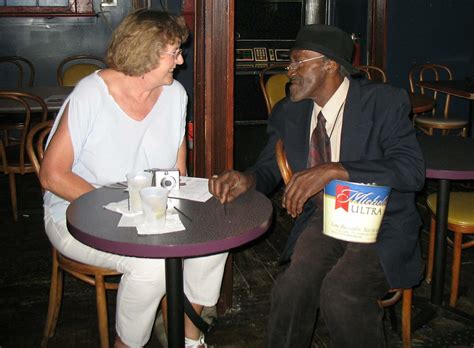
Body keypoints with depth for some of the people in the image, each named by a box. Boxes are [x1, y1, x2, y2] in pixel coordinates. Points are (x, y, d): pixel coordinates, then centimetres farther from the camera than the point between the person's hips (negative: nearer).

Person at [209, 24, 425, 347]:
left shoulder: (384, 102, -9)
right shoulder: (288, 112, 7)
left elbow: (412, 169, -20)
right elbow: (269, 169, 15)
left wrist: (334, 170, -30)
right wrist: (246, 180, -10)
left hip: (381, 223, -3)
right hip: (322, 219, 4)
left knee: (340, 294, -30)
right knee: (292, 287, -27)